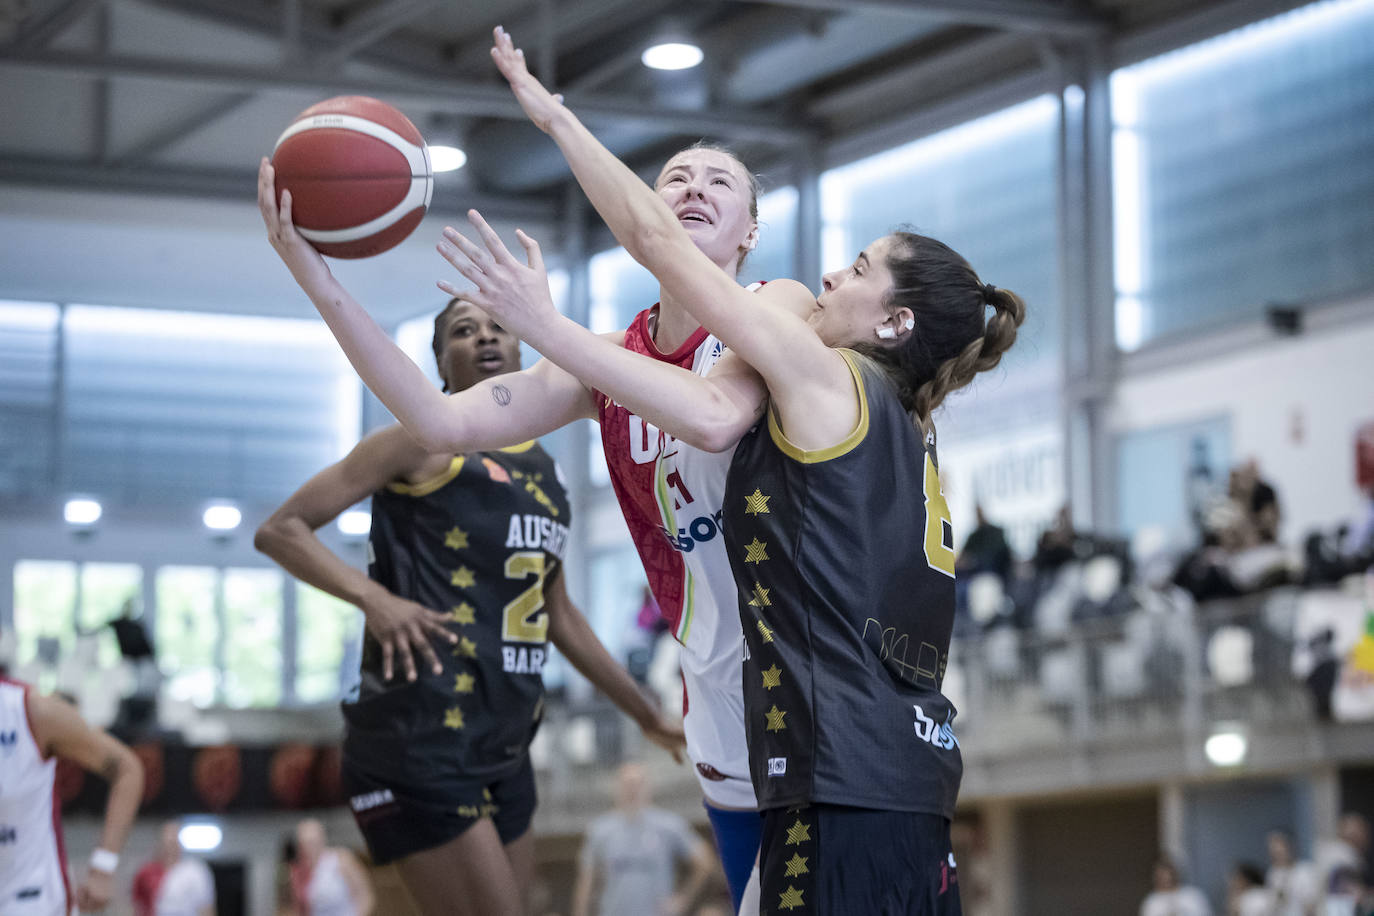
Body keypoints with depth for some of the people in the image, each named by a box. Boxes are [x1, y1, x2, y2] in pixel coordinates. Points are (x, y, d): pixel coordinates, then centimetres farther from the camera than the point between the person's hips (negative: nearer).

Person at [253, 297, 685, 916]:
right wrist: (373, 596, -21)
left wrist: (647, 715, 29)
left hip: (504, 749, 8)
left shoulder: (541, 472, 18)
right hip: (422, 742, -8)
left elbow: (558, 615, 29)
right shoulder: (426, 444, -3)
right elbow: (280, 530, -6)